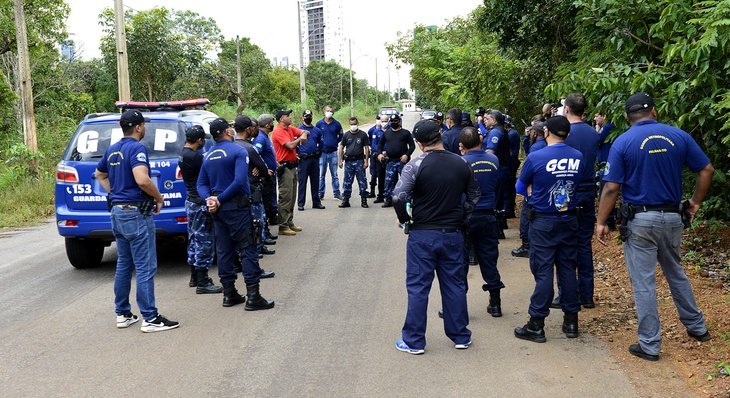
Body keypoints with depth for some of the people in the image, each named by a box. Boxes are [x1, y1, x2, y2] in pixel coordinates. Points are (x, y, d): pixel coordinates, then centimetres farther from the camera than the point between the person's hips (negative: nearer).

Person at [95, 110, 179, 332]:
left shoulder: (112, 150, 12)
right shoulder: (136, 148, -15)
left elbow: (99, 175, 28)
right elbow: (142, 180, -29)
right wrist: (159, 198, -13)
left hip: (117, 211, 9)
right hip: (136, 213, -9)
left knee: (124, 265, 15)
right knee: (145, 267, -5)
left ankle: (122, 314, 21)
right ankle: (150, 318, -2)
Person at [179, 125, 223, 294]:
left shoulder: (183, 155, 9)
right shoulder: (194, 157, -21)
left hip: (191, 201, 10)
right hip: (200, 203, -10)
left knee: (194, 239, 17)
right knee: (204, 241, -5)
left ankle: (195, 277, 26)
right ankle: (202, 283, -2)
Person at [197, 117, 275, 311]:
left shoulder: (208, 156, 12)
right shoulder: (238, 151, -9)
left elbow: (201, 184, 8)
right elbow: (239, 181, -20)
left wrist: (209, 199, -8)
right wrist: (220, 199, -15)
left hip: (218, 209, 7)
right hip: (237, 207, -7)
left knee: (224, 251, 12)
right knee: (247, 250, -3)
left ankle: (229, 293, 17)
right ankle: (253, 296, -5)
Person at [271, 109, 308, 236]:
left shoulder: (290, 129, 12)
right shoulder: (278, 131, -13)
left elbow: (305, 132, 14)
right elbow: (290, 145, -22)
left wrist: (304, 134, -9)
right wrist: (300, 138, -5)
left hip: (292, 166, 9)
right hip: (284, 167, -9)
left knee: (292, 197, 15)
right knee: (285, 198, -7)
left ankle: (289, 223, 25)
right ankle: (283, 227, -3)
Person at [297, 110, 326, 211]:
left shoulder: (317, 130, 13)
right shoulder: (299, 129, 0)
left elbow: (320, 144, 21)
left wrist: (318, 153, 11)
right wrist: (298, 154, -7)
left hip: (315, 159, 4)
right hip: (303, 159, -4)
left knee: (315, 182, 9)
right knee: (302, 182, -2)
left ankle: (316, 202, 17)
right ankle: (300, 203, 3)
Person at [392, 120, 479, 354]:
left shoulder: (416, 165, -13)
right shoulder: (461, 164, 1)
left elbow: (398, 197, -20)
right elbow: (473, 196, 10)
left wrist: (404, 219, -4)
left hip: (423, 234, -4)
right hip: (453, 234, 4)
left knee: (418, 287, 5)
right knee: (455, 285, 14)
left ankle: (414, 341, 11)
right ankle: (461, 337, 24)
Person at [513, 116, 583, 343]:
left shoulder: (536, 158, -14)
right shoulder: (577, 157, -1)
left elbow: (521, 189, -2)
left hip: (543, 222, -4)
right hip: (569, 220, 4)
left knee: (543, 271, -1)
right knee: (568, 269, 11)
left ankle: (536, 326, 4)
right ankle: (571, 322, 20)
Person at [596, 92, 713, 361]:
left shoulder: (623, 142, -9)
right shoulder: (679, 136, 1)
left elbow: (612, 188, -12)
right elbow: (707, 170, 3)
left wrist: (601, 222, -5)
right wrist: (695, 203, 14)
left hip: (640, 220, -4)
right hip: (672, 217, 4)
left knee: (643, 283, 3)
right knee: (676, 273, 24)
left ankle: (650, 345, 9)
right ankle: (697, 327, 37)